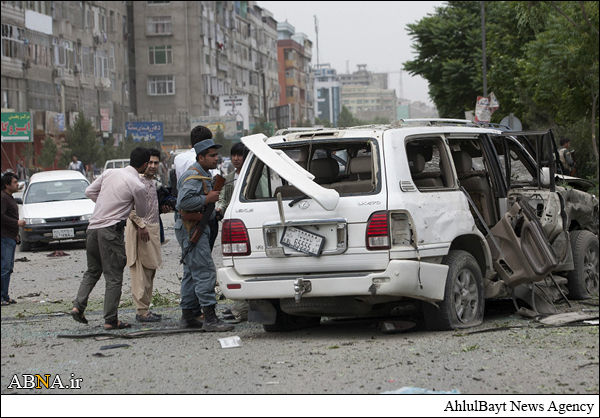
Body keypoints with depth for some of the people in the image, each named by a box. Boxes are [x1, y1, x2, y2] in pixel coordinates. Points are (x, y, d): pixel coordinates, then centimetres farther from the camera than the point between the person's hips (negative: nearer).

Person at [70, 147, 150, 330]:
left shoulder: (110, 173, 7)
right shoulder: (137, 186, -10)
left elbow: (89, 191, 16)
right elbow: (142, 213, 5)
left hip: (93, 227, 6)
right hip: (111, 230, -6)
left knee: (92, 271, 20)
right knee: (114, 277, 1)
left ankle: (78, 306, 6)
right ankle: (110, 320, 2)